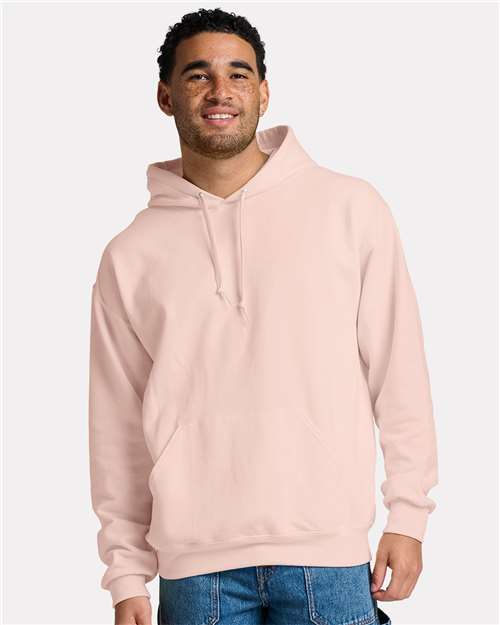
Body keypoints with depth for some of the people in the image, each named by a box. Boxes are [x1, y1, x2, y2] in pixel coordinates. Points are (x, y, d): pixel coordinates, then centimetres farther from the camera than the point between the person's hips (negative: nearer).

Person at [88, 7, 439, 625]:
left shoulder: (351, 207, 1)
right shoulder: (130, 255, 4)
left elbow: (398, 371, 3)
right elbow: (119, 424, 7)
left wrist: (408, 515, 1)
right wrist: (126, 573, 7)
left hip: (330, 552, 0)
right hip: (195, 563, 1)